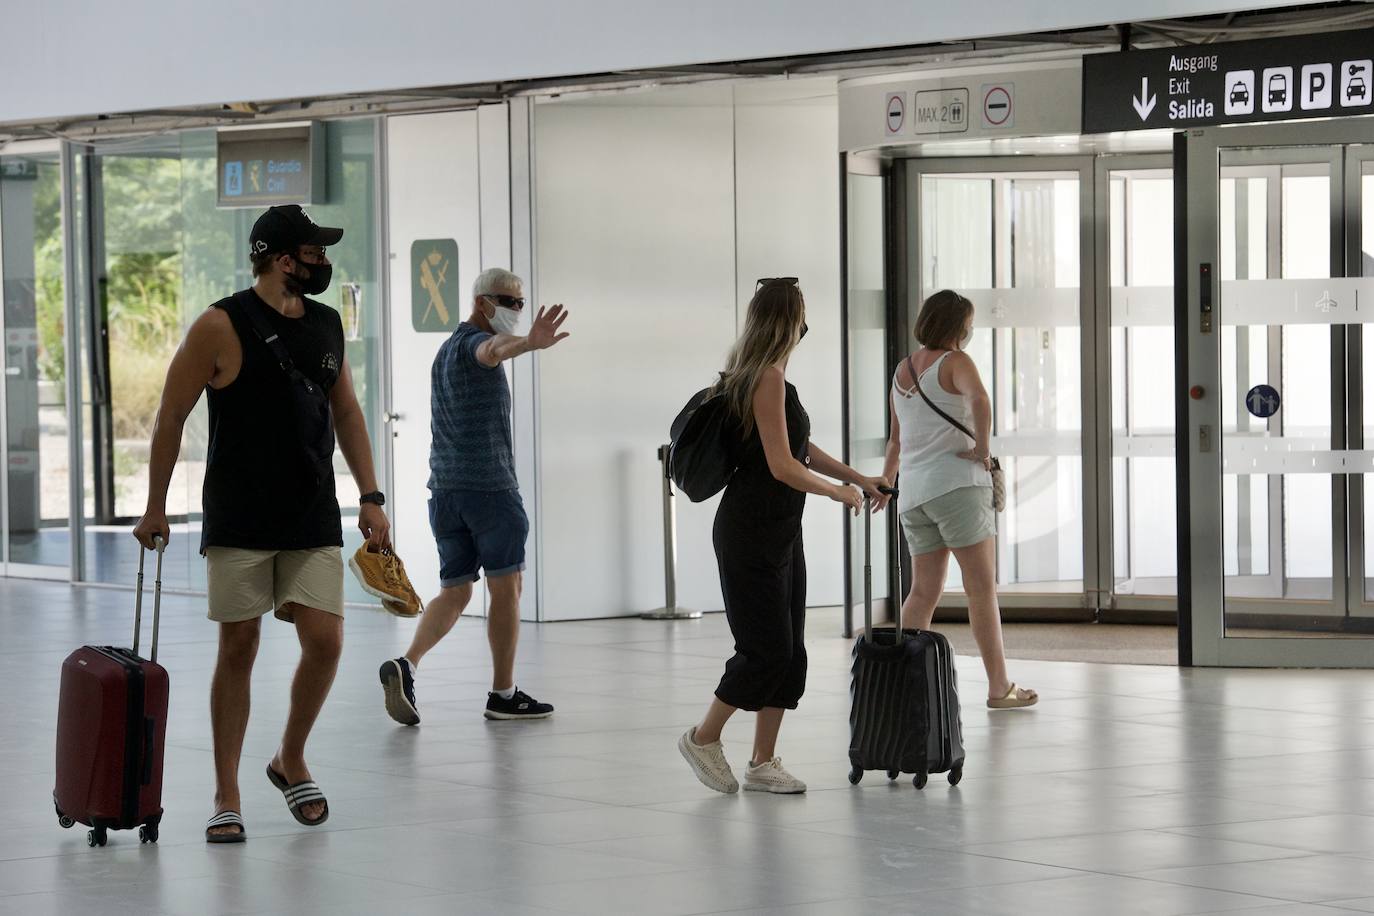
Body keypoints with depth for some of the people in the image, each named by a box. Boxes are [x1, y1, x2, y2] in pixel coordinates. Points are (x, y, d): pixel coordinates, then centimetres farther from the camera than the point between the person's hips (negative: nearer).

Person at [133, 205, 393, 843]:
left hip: (314, 519, 4)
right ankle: (227, 797, 10)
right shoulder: (222, 327, -9)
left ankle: (291, 760, 20)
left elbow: (345, 411, 17)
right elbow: (171, 416, -3)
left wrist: (370, 497, 10)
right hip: (238, 521, -4)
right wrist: (155, 508, -2)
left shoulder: (327, 325, 9)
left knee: (325, 642, -5)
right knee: (238, 649, 0)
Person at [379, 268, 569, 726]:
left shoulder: (446, 350, 20)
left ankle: (407, 663, -13)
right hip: (490, 484, -8)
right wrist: (529, 343, -56)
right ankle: (503, 694, 7)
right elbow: (494, 350, -35)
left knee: (454, 592, 10)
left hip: (445, 487, 8)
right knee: (506, 587, 3)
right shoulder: (474, 342, -10)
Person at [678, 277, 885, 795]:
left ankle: (763, 762, 11)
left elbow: (800, 447, 25)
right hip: (751, 533, -10)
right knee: (766, 649, -5)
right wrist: (838, 492, -6)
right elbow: (783, 467, -21)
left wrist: (857, 478, 26)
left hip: (781, 532, 10)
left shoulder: (762, 376, 13)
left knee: (788, 650, 8)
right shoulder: (768, 379, -18)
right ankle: (704, 738, 10)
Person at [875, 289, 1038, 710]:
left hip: (913, 491, 7)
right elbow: (978, 399, -28)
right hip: (956, 484, -7)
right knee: (982, 587, -3)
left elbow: (896, 438, 27)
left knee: (923, 591, 10)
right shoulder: (955, 362, -6)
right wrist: (982, 448, -16)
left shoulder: (902, 370, 16)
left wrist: (885, 480, 40)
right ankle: (999, 687, -2)